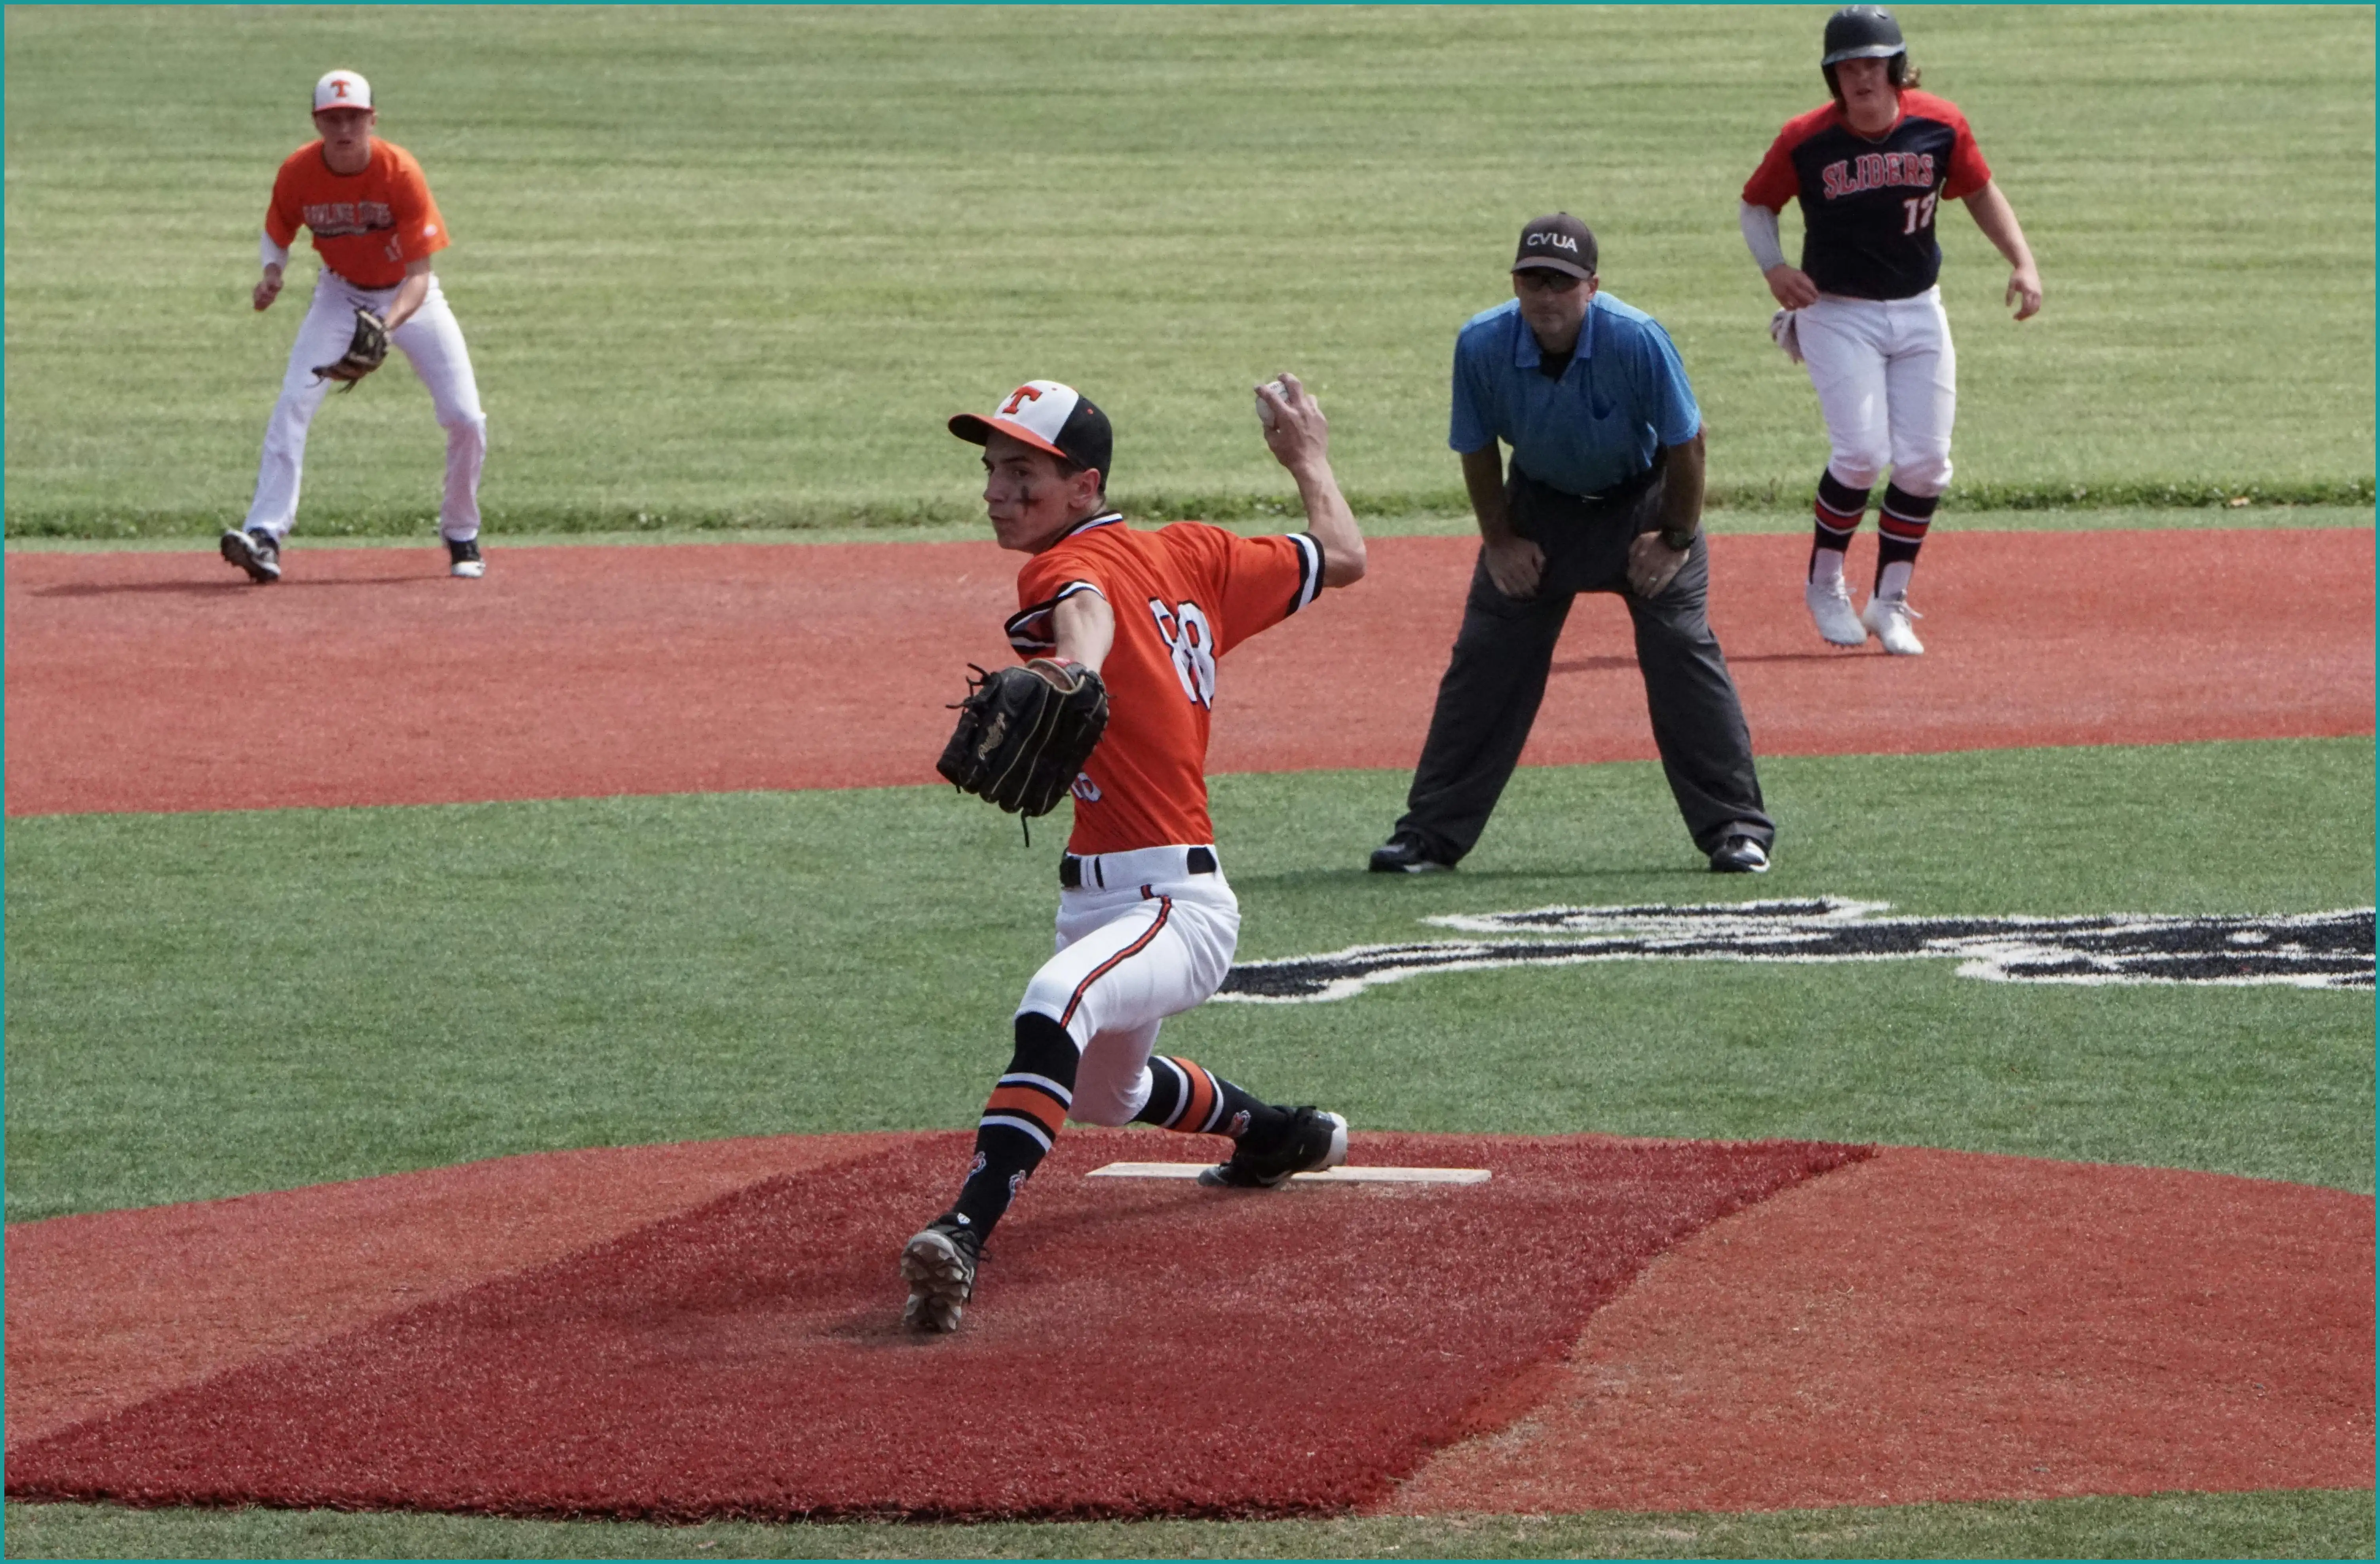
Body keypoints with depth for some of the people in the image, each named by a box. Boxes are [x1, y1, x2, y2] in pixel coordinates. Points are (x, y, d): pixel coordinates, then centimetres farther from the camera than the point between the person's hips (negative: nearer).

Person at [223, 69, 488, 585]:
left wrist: (386, 327, -46)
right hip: (341, 294, 1)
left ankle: (461, 537, 15)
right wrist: (273, 273, -21)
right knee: (292, 404, -20)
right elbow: (278, 234, 1)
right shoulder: (298, 174, -20)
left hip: (408, 297, -1)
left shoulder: (401, 173, -28)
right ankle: (265, 537, -26)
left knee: (466, 420, -9)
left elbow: (419, 275, -29)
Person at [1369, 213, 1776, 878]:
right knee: (1485, 664, 0)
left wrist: (1678, 540, -12)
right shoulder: (1482, 345, -23)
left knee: (1683, 652, -11)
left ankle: (1737, 829, -4)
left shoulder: (1637, 341, -31)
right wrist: (1499, 541, -3)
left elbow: (1685, 441, -17)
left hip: (1640, 504, -2)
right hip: (1540, 506, 2)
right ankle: (1430, 834, 8)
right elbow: (1477, 449, -5)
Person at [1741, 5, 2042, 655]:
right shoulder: (1805, 140, -12)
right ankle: (1825, 586, 8)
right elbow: (1757, 204, 3)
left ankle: (1890, 603, 15)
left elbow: (1979, 192, 9)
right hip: (1839, 315, -3)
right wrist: (1773, 266, -15)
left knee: (1925, 464, 0)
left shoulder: (1939, 125, -7)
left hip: (1919, 312, 3)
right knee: (1862, 454, -15)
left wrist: (2022, 261, -2)